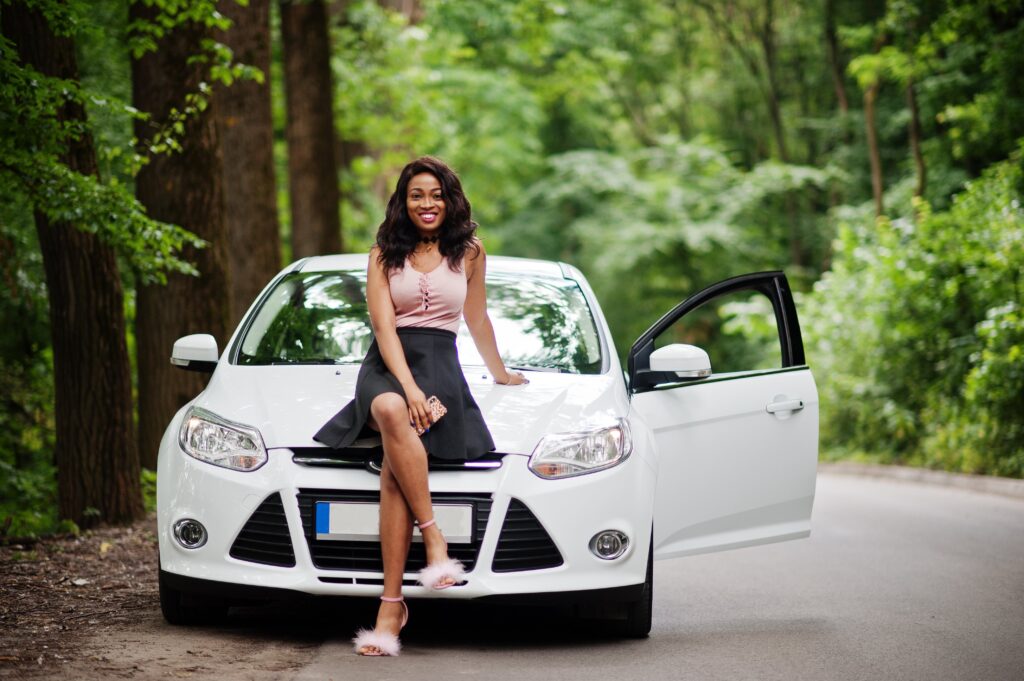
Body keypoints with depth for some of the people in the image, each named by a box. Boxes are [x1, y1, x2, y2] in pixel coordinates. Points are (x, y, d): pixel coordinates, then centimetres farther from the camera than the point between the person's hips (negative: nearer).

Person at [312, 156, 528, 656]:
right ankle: (434, 539, -36)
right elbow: (384, 326, -1)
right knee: (393, 414, -40)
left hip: (440, 366, 0)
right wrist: (408, 387, -16)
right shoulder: (384, 257, 11)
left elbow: (477, 321, 29)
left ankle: (390, 606, -34)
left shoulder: (469, 253, 15)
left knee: (394, 467, -31)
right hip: (385, 366, 0)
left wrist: (499, 372, 39)